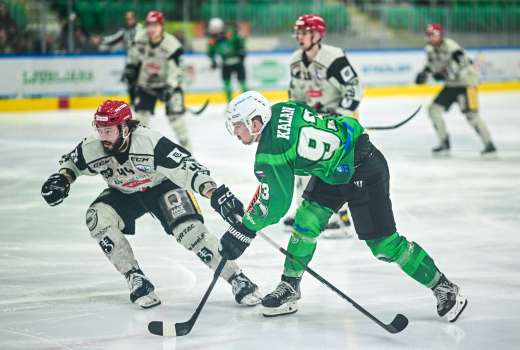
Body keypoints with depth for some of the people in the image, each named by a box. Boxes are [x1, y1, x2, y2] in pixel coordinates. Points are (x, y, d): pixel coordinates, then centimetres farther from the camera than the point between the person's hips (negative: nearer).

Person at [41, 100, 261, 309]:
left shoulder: (150, 143, -36)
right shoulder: (91, 149, -22)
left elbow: (187, 166, -36)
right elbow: (71, 162, 3)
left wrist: (214, 193, -48)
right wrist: (62, 179, -17)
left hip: (162, 184, -4)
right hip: (124, 193, 4)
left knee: (187, 228, -25)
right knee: (97, 218, -23)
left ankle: (238, 280, -16)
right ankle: (137, 280, -13)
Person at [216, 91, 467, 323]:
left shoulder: (269, 153, -23)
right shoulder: (281, 110, -1)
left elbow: (275, 204, -20)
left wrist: (243, 231, -9)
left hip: (364, 172, -10)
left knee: (383, 243, -7)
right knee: (306, 221, 4)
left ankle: (444, 288, 4)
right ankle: (289, 289, 15)